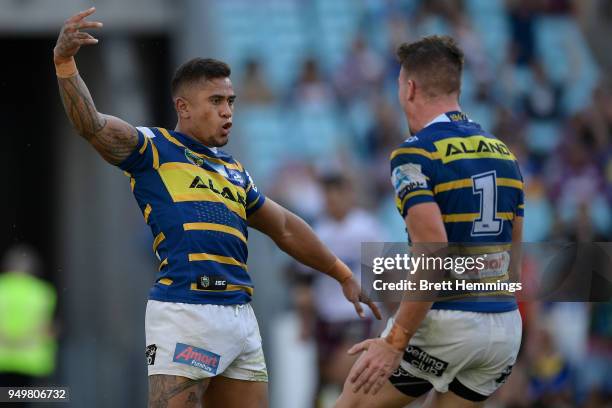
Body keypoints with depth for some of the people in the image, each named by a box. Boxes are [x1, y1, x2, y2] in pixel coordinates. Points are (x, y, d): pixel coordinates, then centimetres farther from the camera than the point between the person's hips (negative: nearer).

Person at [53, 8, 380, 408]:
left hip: (241, 316, 8)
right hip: (185, 311, -7)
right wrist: (65, 60, -28)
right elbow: (91, 123, -11)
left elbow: (285, 228, 37)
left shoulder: (233, 171, 26)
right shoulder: (153, 148, 5)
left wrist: (343, 274, 42)